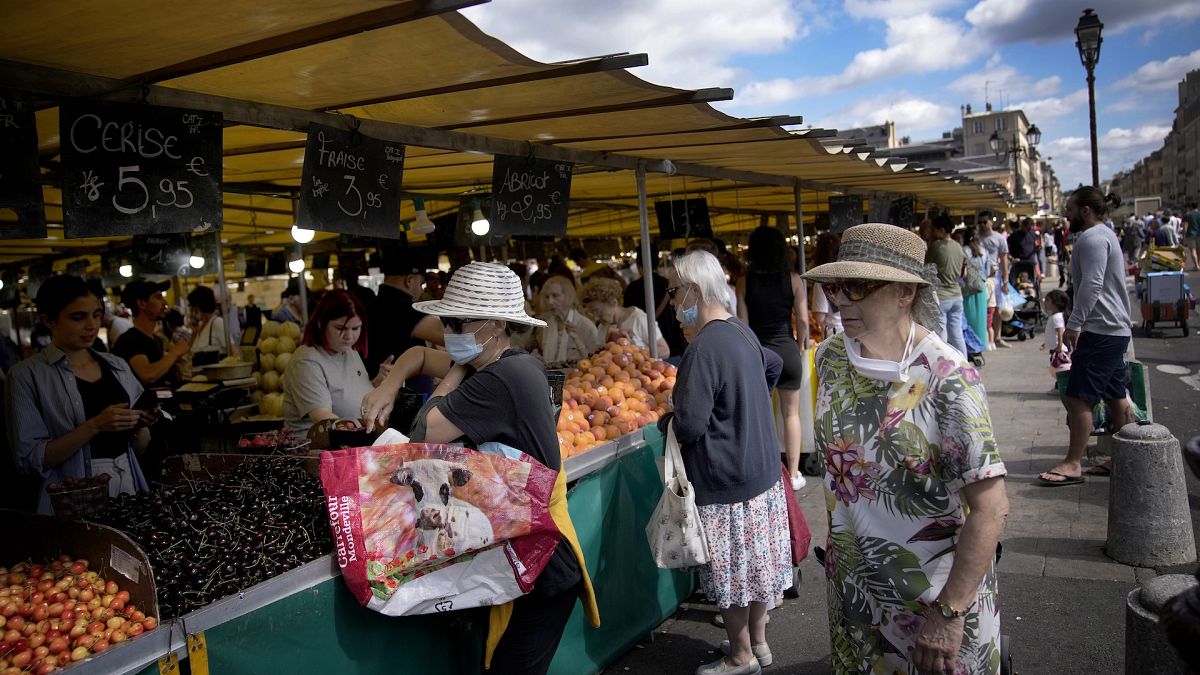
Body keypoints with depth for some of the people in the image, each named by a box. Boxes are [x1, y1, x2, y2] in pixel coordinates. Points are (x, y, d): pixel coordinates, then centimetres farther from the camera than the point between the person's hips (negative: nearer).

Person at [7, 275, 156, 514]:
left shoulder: (117, 366, 11)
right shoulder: (27, 375, -1)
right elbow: (31, 459, -8)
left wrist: (139, 427, -5)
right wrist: (94, 426, -18)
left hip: (130, 486, 4)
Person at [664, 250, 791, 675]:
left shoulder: (704, 348, -25)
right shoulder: (743, 332, 5)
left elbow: (689, 426, -27)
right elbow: (773, 365, 26)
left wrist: (667, 422, -5)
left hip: (726, 482, -9)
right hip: (762, 469, 9)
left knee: (730, 572, 8)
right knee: (756, 561, 20)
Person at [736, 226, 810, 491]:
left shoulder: (744, 282, -7)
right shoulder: (793, 279, -6)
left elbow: (743, 323, -6)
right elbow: (803, 321, -4)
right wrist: (800, 346, 13)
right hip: (787, 350, 1)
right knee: (791, 413, 14)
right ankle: (793, 473, 21)